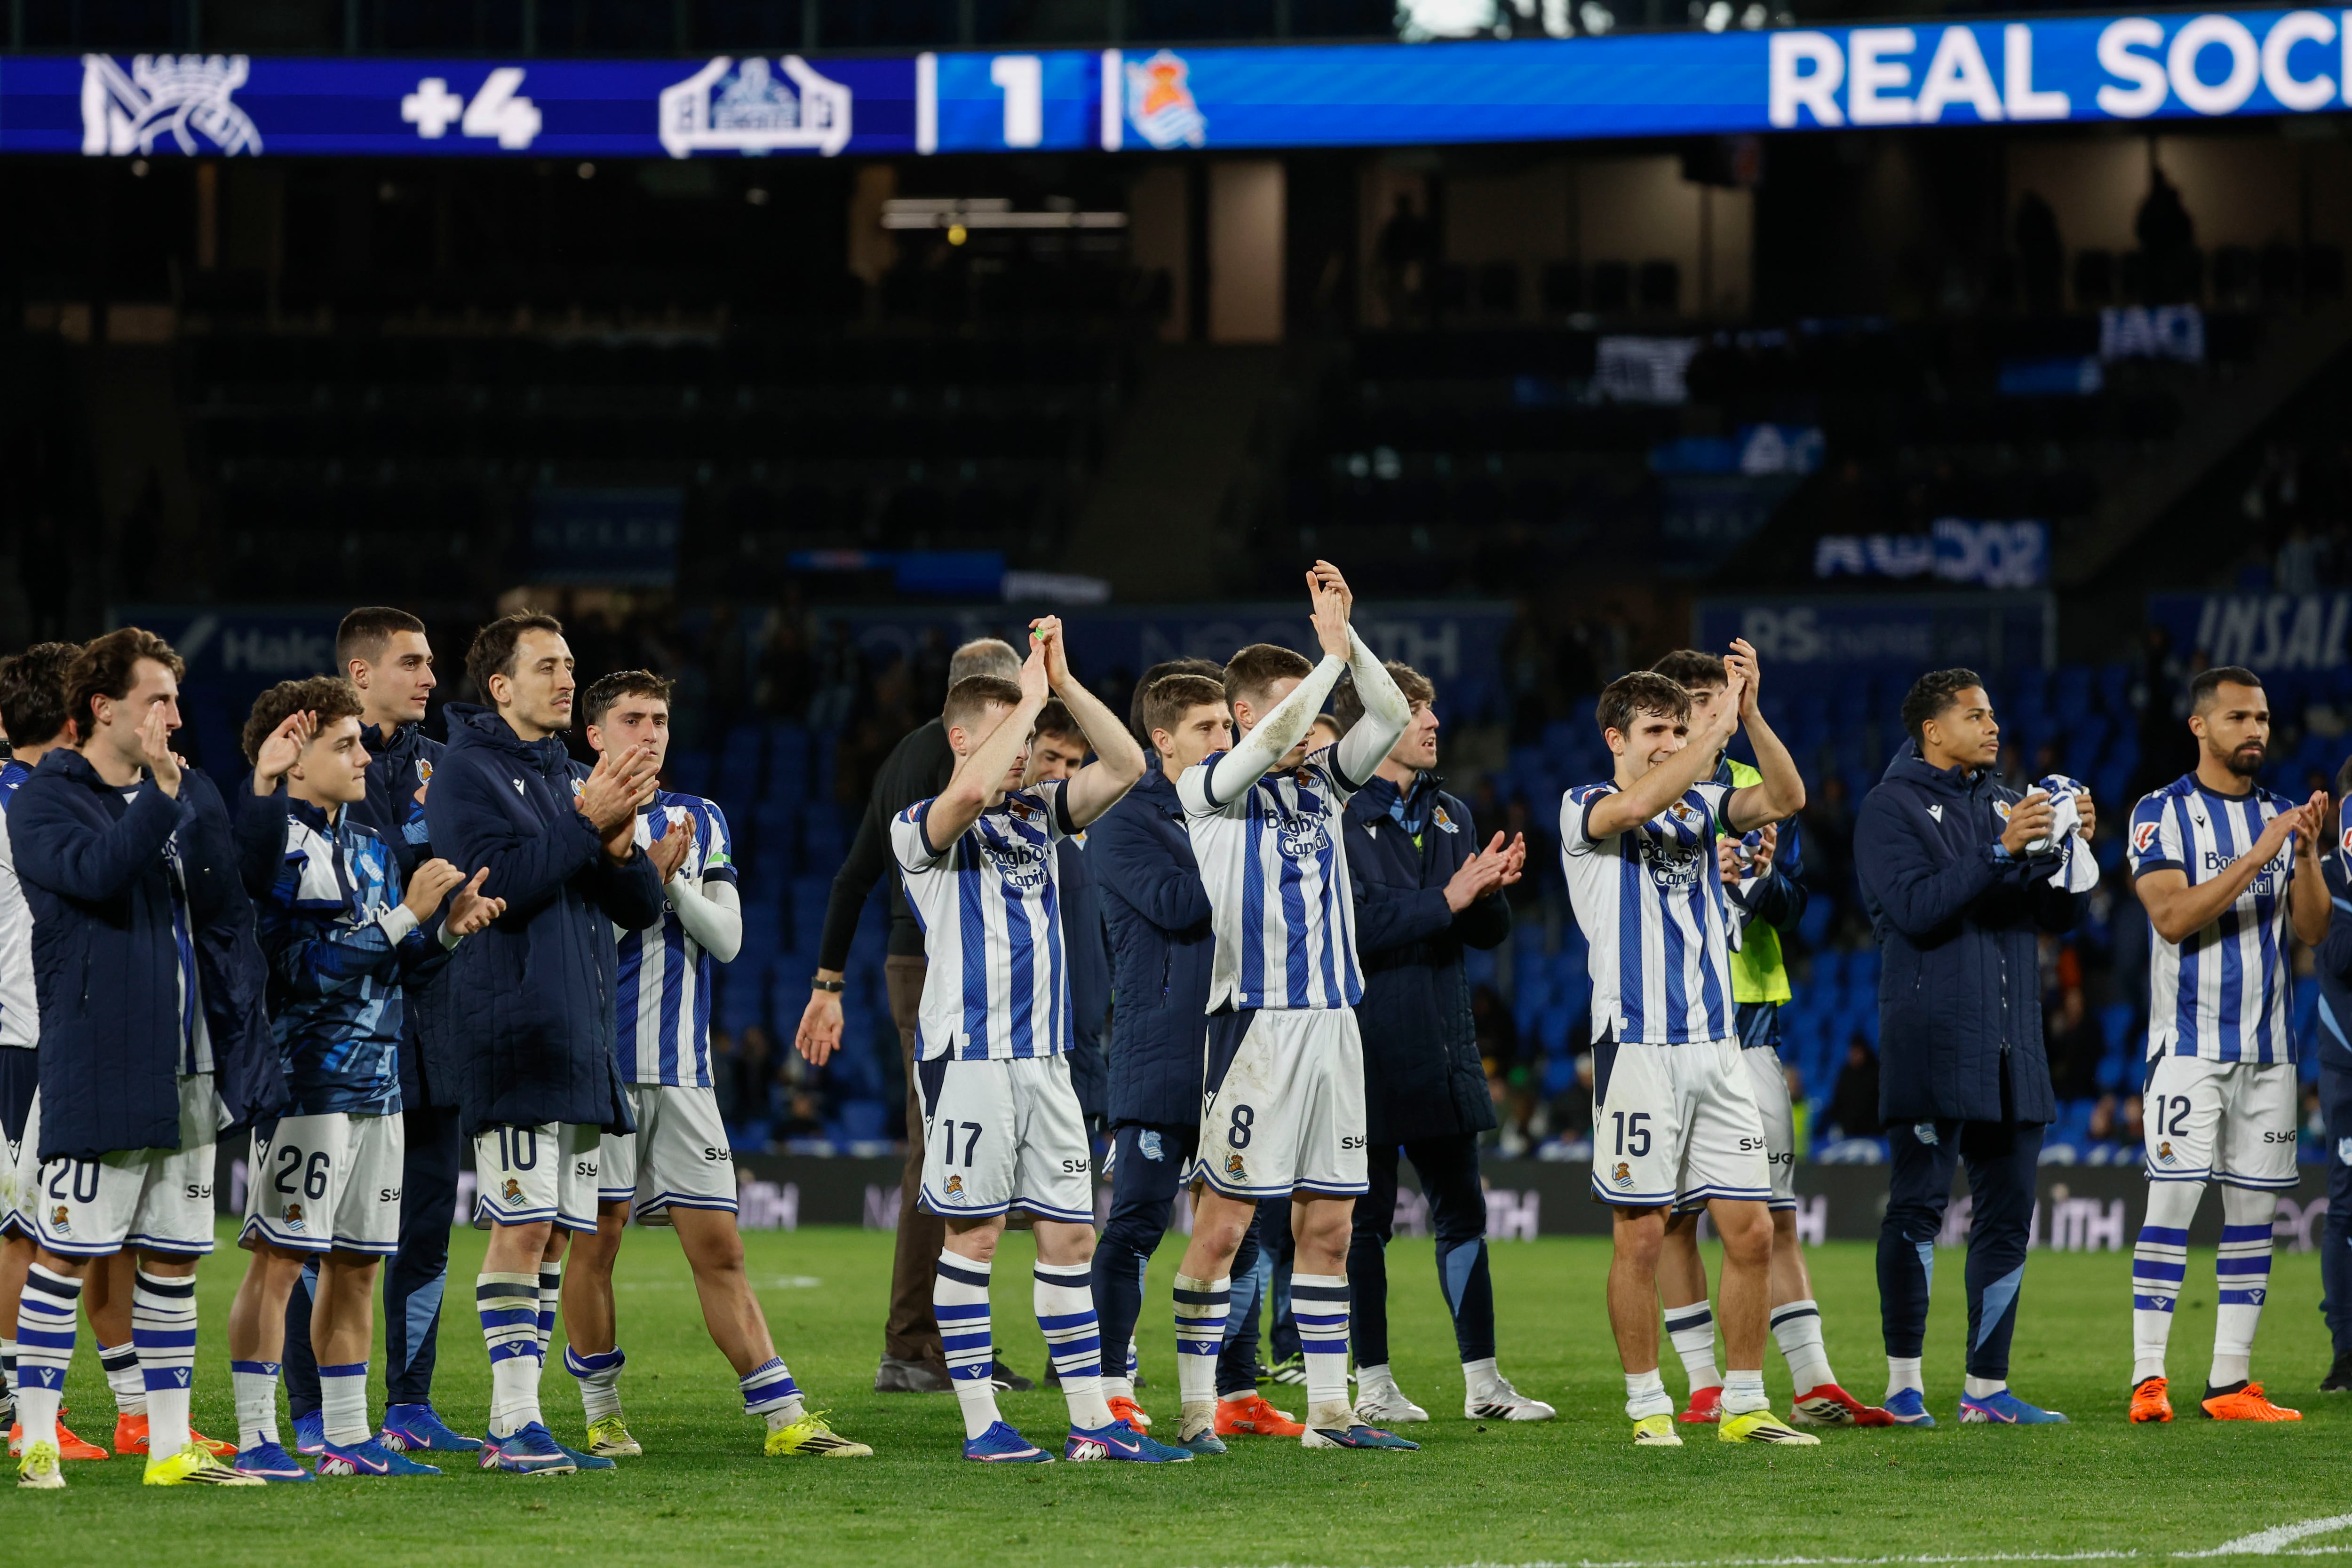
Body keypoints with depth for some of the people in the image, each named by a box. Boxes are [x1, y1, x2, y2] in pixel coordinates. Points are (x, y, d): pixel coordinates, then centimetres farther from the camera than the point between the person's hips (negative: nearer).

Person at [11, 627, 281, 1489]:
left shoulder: (194, 796, 13)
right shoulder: (44, 802, -4)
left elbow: (229, 926, 15)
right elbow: (99, 873, -25)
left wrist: (244, 1053, 10)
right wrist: (157, 792, -22)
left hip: (188, 1075, 6)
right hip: (94, 1072, -6)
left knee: (174, 1257, 9)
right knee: (66, 1253, -4)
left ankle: (171, 1446, 15)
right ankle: (37, 1441, 2)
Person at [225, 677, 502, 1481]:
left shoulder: (370, 846, 16)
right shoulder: (271, 843, -10)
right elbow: (310, 964, -18)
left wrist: (448, 929, 1)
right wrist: (406, 915, -16)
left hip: (376, 1082, 8)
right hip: (302, 1078, -8)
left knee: (357, 1264, 11)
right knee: (279, 1259, -7)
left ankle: (347, 1437, 17)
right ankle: (255, 1438, -4)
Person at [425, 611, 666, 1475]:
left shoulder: (574, 776, 19)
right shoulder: (470, 771, -3)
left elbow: (642, 907, 15)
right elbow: (502, 882, -17)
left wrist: (620, 847, -4)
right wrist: (585, 822, -17)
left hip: (583, 1039, 8)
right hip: (512, 1038, -8)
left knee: (555, 1236, 7)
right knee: (522, 1227, -12)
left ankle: (517, 1424, 11)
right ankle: (515, 1424, -10)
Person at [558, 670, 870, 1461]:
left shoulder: (701, 821, 14)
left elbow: (726, 938, 5)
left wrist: (674, 881, -10)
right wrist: (648, 876, -16)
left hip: (682, 1066, 4)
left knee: (718, 1250, 3)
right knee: (595, 1238, -2)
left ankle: (784, 1418, 0)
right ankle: (600, 1414, 10)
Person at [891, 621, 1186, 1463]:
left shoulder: (1039, 812, 15)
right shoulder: (923, 828, -4)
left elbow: (1124, 767, 6)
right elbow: (971, 792, -26)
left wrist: (1063, 682, -2)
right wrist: (1032, 698, -16)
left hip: (1044, 1058, 6)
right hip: (968, 1053, -6)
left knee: (1069, 1236, 5)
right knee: (973, 1234, -3)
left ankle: (1091, 1422, 7)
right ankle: (980, 1420, 1)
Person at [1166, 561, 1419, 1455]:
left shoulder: (1322, 785, 15)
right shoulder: (1207, 790, -3)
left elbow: (1390, 716, 5)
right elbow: (1276, 736, -19)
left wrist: (1347, 634, -6)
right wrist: (1331, 653, -12)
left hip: (1333, 1023, 6)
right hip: (1256, 1022, -6)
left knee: (1328, 1226, 7)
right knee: (1223, 1222, -6)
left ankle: (1328, 1410, 11)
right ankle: (1196, 1410, -2)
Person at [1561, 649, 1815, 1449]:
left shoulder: (1700, 805, 15)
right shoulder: (1585, 809, 0)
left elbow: (1785, 799, 0)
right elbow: (1640, 802, -23)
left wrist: (1750, 714, -12)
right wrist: (1720, 725, -21)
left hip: (1717, 1044, 5)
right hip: (1637, 1044, -5)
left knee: (1750, 1232, 2)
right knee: (1641, 1234, -3)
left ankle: (1744, 1404, 10)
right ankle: (1648, 1405, 6)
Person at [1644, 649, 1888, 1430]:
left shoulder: (1758, 792, 13)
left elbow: (1793, 906, 8)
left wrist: (1766, 876, -13)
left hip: (1750, 1015, 3)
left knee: (1775, 1215, 3)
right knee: (1677, 1213, 1)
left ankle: (1814, 1385, 3)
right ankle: (1704, 1387, 7)